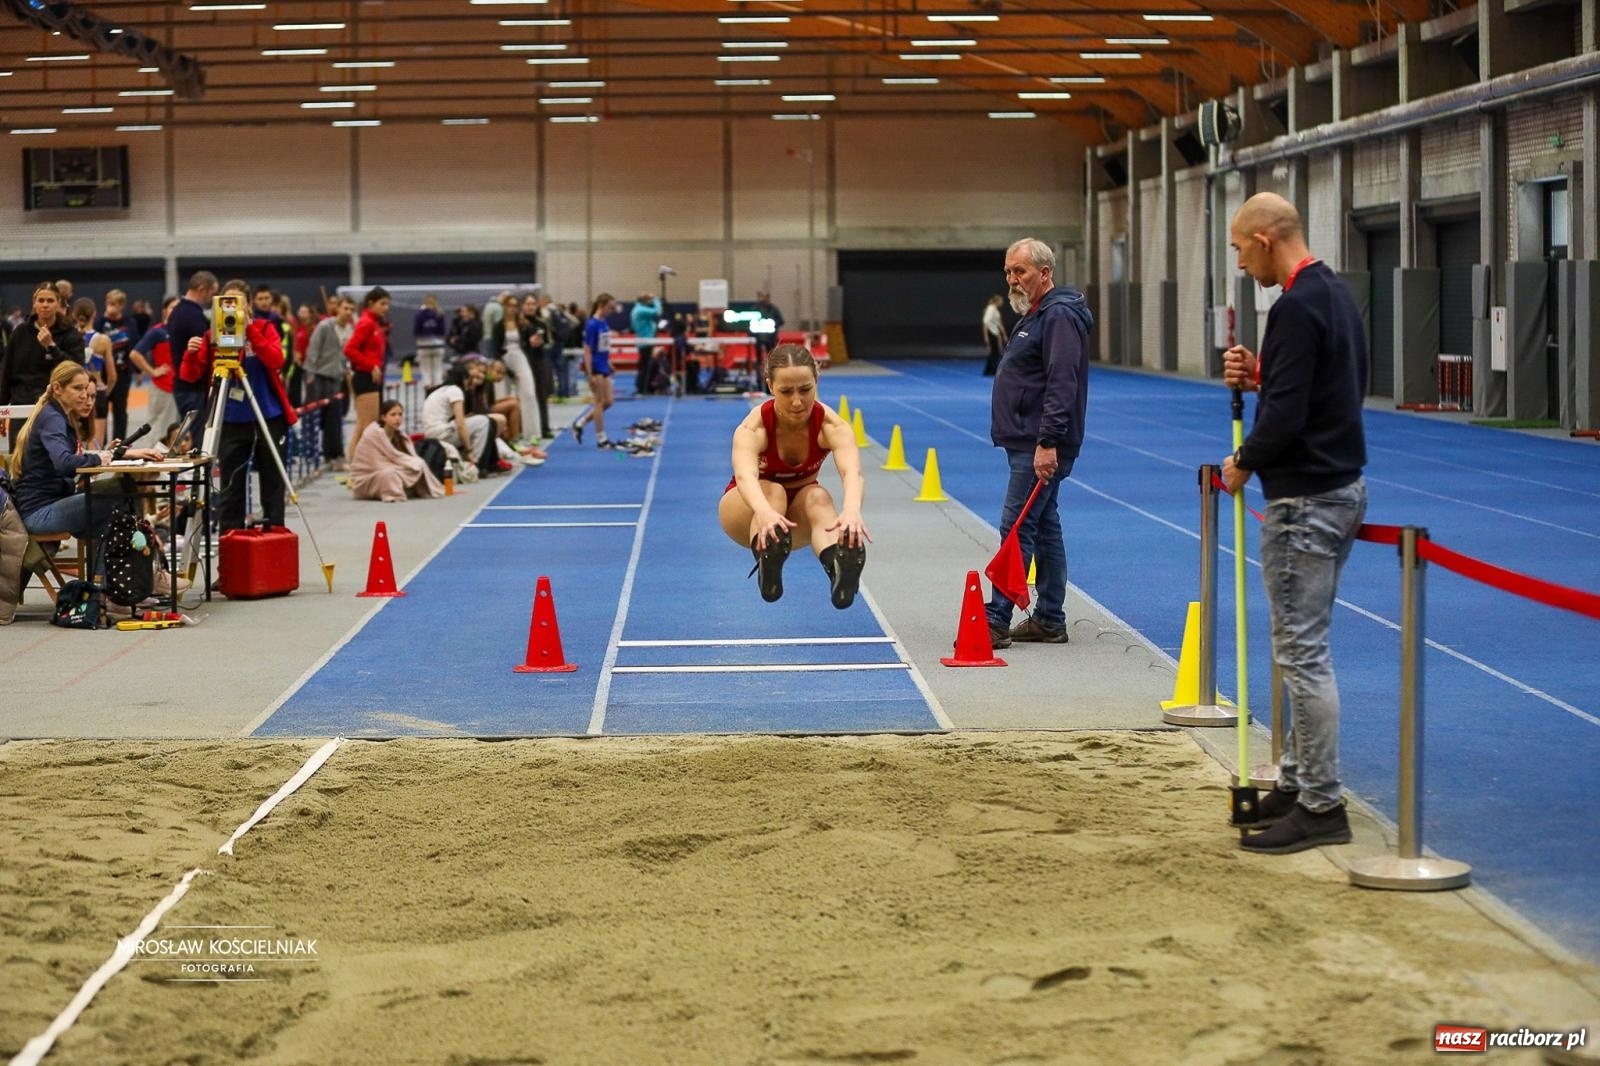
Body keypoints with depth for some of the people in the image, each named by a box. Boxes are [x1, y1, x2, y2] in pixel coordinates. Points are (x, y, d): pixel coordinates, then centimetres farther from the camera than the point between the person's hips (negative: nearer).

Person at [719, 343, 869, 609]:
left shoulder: (830, 424, -26)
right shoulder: (753, 428, -30)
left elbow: (852, 472, -46)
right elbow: (745, 475, -51)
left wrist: (851, 509, -68)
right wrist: (765, 513, -73)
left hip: (800, 509, 1)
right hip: (744, 510, -1)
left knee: (818, 497, -34)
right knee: (772, 490, -34)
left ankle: (839, 568, -63)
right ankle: (767, 566, -60)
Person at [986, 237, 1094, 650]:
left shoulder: (1059, 316, -14)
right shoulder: (1034, 315, 19)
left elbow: (1061, 385, -23)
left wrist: (1048, 443, -28)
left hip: (1041, 448, -11)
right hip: (1026, 443, 11)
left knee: (1016, 528, -11)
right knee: (1044, 527, 12)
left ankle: (997, 620, -12)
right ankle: (1049, 620, 16)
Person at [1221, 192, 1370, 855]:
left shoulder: (1298, 307, -19)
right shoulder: (1336, 295, 13)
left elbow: (1286, 415, -24)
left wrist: (1244, 463, -7)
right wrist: (1258, 377, 6)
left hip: (1306, 501, -11)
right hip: (1342, 485, 11)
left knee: (1303, 652, -5)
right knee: (1302, 645, 18)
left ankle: (1322, 807, 0)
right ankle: (1297, 781, 26)